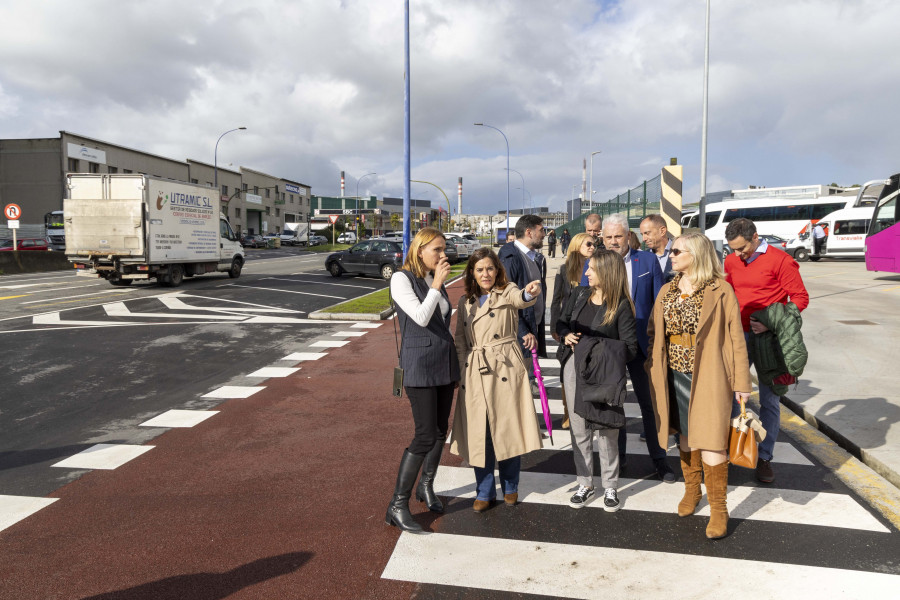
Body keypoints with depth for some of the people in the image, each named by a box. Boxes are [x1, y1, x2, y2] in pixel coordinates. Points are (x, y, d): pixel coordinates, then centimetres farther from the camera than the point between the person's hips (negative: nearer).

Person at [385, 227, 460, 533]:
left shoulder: (436, 280, 12)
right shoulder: (402, 279, -9)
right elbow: (421, 318, -19)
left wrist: (456, 367, 18)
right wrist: (437, 285, -12)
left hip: (445, 362, 8)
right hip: (420, 364, -7)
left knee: (440, 431, 13)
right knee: (425, 436, -11)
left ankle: (426, 486, 32)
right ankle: (397, 505, -1)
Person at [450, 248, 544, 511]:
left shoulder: (507, 293, 0)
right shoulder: (465, 302, 11)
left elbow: (520, 299, -24)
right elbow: (460, 341, 14)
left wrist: (531, 292, -47)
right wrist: (462, 370, 4)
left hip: (505, 369, -3)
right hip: (474, 374, 3)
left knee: (508, 428, 5)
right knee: (478, 433, 5)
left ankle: (510, 486, 26)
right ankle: (485, 491, 21)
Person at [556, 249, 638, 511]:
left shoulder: (621, 306, -10)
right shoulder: (578, 295, 5)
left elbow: (630, 346, -11)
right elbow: (560, 322, 16)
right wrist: (567, 335, -5)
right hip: (574, 368, 4)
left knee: (606, 430, 4)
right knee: (579, 428, 11)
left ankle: (610, 487, 22)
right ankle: (584, 484, 25)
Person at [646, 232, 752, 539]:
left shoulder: (720, 291, -8)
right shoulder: (667, 291, 9)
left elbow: (735, 338, -7)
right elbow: (654, 331, 14)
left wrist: (741, 381, -8)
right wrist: (652, 364, 1)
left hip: (707, 376, -5)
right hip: (675, 374, 5)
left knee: (709, 440, -3)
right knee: (685, 434, 17)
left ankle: (718, 508, 13)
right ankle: (692, 490, 36)